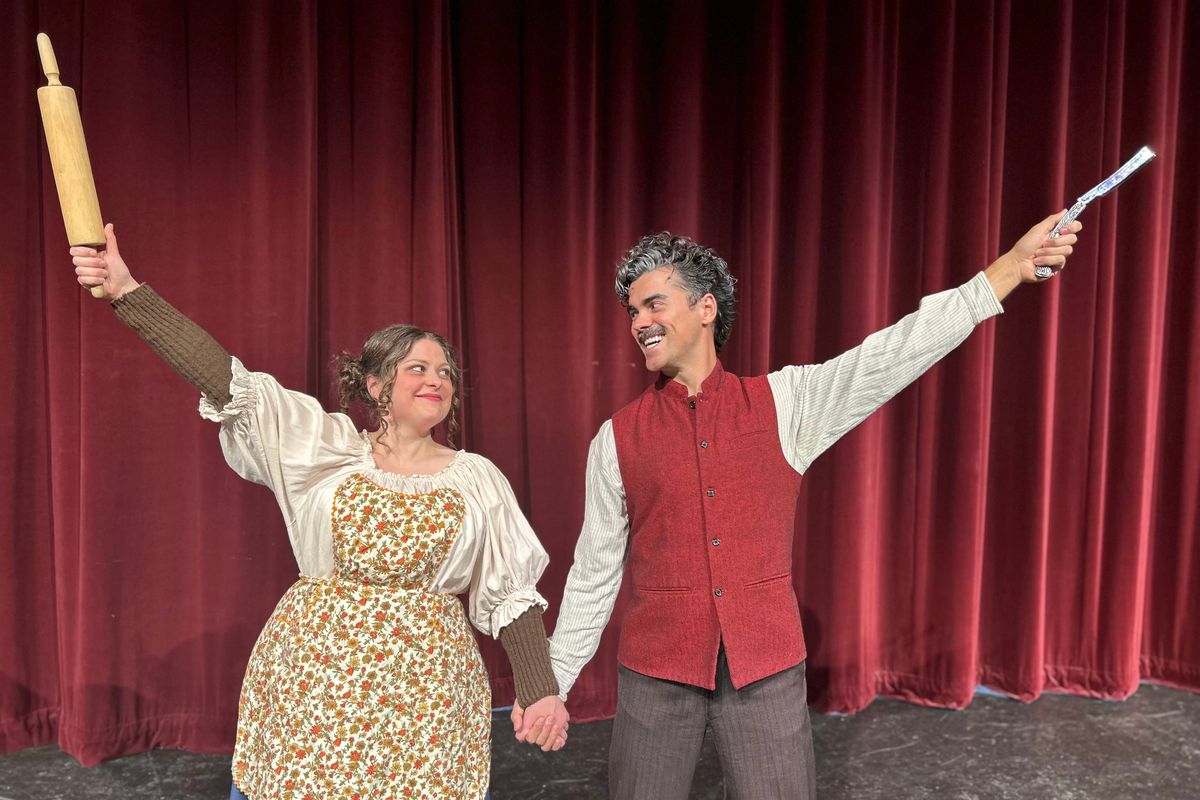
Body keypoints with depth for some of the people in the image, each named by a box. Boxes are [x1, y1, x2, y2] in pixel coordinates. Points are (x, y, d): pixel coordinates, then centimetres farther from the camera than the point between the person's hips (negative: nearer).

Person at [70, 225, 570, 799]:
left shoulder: (477, 479, 0)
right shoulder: (328, 451, -2)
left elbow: (512, 592, 2)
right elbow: (232, 385, -10)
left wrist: (541, 690, -2)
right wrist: (129, 293, -16)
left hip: (422, 685, 0)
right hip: (312, 674, 0)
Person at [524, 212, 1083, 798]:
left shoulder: (783, 403, -1)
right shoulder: (618, 437, -1)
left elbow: (892, 355, -10)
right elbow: (594, 571, 4)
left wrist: (1013, 265, -17)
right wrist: (553, 682, 6)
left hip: (767, 669, 0)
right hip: (656, 672, 1)